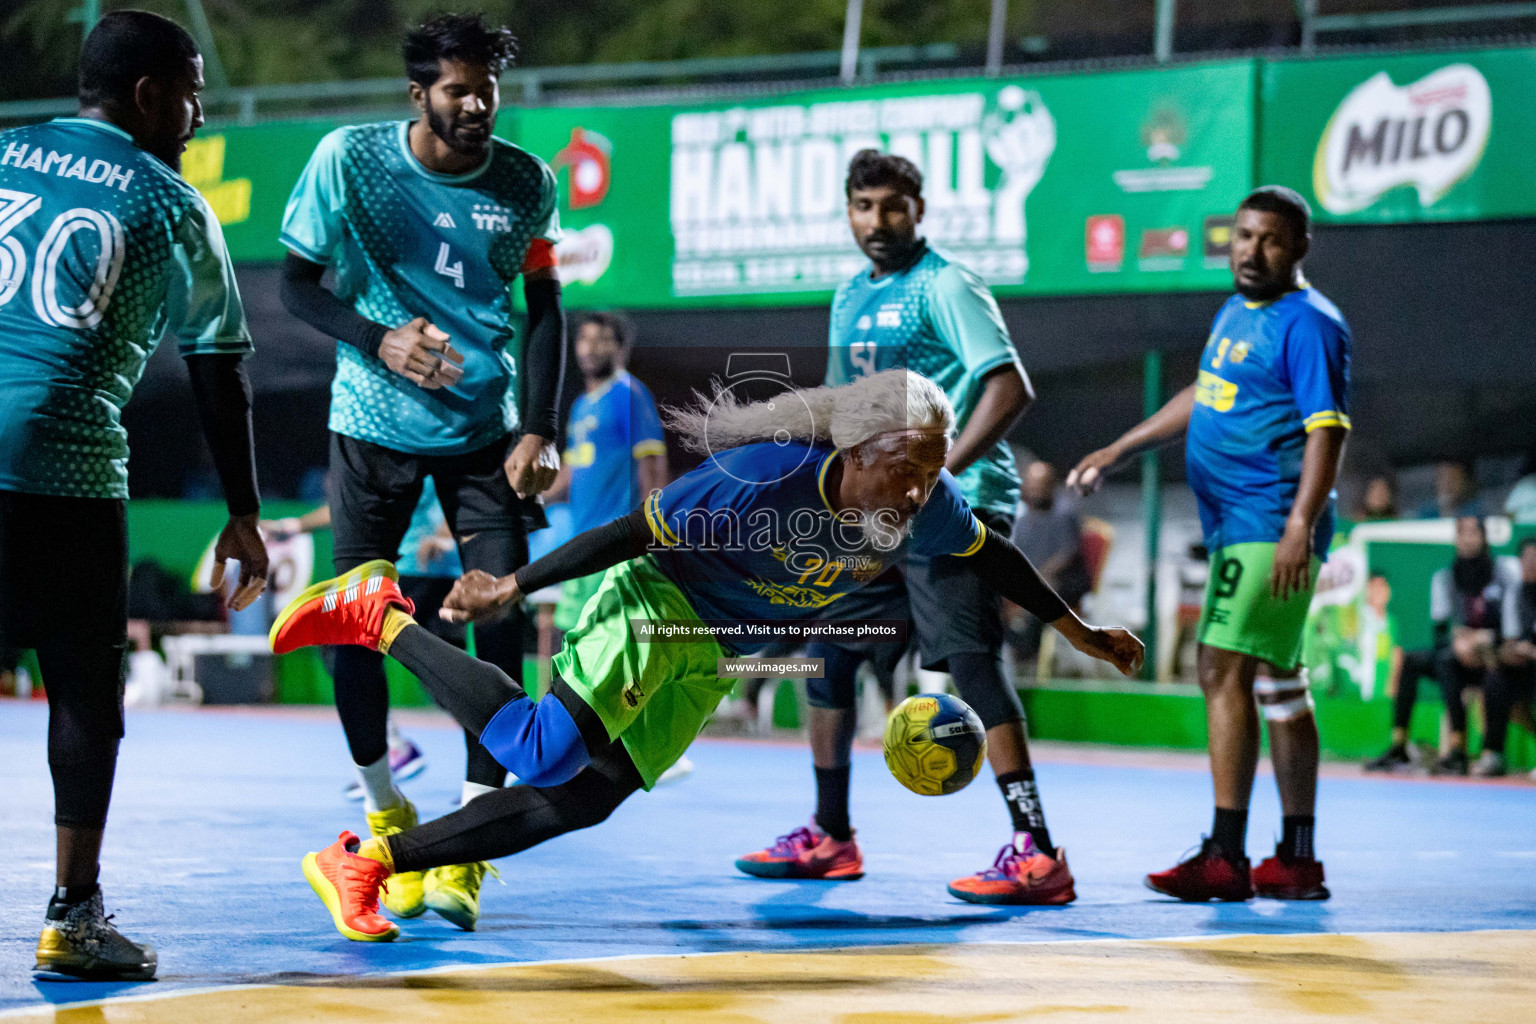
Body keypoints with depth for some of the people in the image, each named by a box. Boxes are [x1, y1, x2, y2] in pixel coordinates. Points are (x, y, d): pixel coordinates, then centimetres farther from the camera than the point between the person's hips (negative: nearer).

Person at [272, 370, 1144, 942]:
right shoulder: (765, 477, -32)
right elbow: (636, 534, -24)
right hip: (657, 605, -7)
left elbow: (992, 557, 8)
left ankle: (364, 862, 6)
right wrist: (514, 589, -18)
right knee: (550, 756, -25)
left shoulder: (929, 507, -13)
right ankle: (381, 615, -8)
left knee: (578, 804, -1)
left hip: (715, 656, 7)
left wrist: (1079, 633, 17)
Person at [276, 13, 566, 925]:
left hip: (487, 432, 1)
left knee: (501, 622, -9)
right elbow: (298, 283, -3)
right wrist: (378, 339, -20)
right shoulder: (348, 159, -9)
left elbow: (544, 306, 4)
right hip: (373, 425, 0)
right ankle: (386, 817, 20)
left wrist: (540, 431, -6)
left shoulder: (526, 184, -5)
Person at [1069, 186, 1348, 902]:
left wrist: (1300, 527, -28)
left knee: (1224, 673, -14)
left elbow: (1327, 430, -19)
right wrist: (1117, 452, 30)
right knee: (1275, 685, 12)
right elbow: (1201, 396, 29)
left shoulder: (1308, 323, -12)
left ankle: (1225, 856, -14)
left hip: (1271, 528, -10)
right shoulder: (1235, 312, 16)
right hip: (1236, 524, 10)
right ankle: (1297, 861, 18)